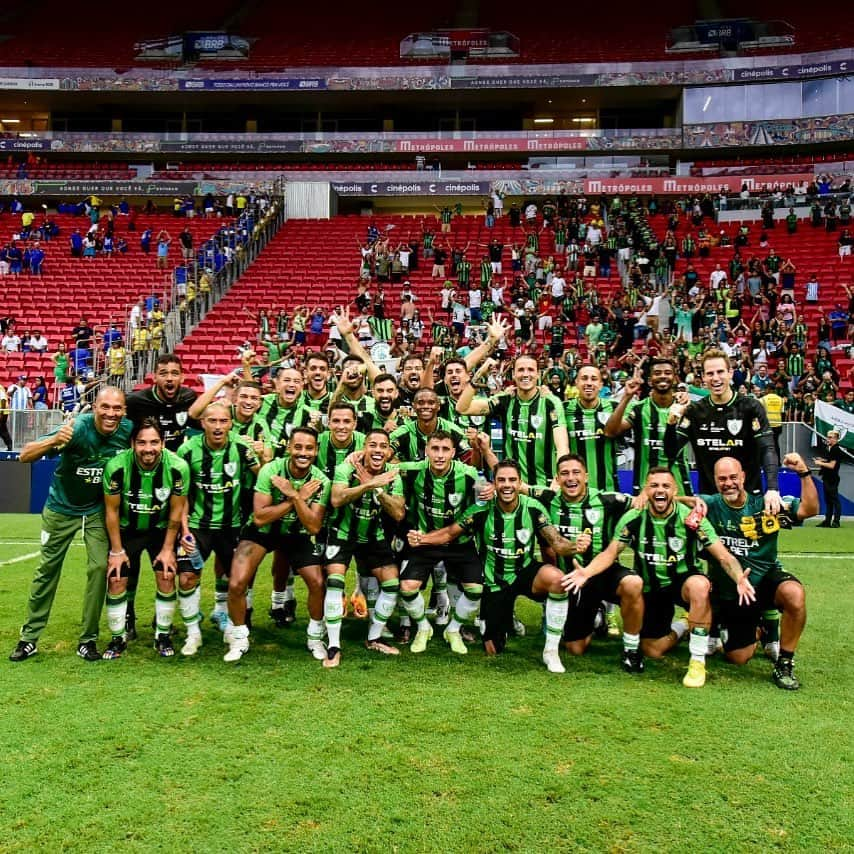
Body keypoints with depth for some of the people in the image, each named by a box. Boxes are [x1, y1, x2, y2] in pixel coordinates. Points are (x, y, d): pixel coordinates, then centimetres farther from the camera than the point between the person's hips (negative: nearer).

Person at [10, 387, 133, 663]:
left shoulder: (128, 430, -19)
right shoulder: (77, 428, -28)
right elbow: (25, 456, -33)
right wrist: (54, 441, -51)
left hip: (97, 510, 2)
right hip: (61, 508, -2)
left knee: (100, 567, -7)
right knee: (47, 570, 7)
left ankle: (88, 639, 6)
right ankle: (29, 638, 21)